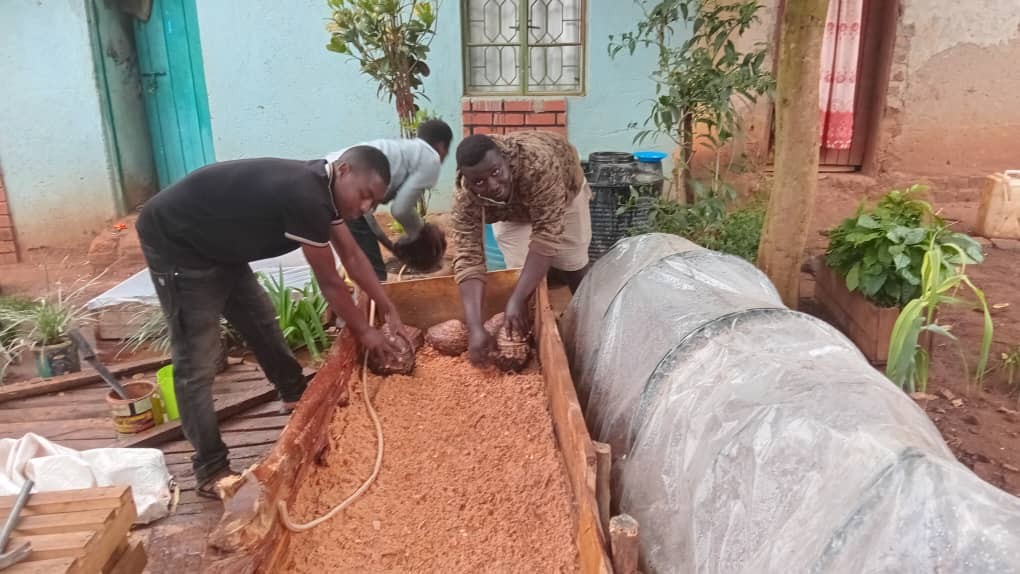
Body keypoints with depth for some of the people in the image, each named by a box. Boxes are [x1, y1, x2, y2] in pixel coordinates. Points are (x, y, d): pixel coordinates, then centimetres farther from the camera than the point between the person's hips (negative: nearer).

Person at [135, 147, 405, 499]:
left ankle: (296, 395, 40)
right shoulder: (305, 197, -31)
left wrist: (389, 311, 8)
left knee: (261, 320, 19)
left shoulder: (321, 188, -2)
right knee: (197, 362, -8)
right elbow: (330, 283, -21)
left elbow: (353, 257, 7)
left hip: (217, 244, 10)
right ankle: (211, 470, 0)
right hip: (174, 242, -10)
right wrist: (365, 331, -8)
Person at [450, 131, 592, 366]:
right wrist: (475, 328, -49)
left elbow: (547, 234, -45)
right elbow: (468, 258, -39)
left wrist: (518, 300, -48)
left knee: (573, 266, 6)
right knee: (520, 271, -7)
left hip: (562, 191, -1)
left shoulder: (537, 162, -47)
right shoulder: (465, 196, -37)